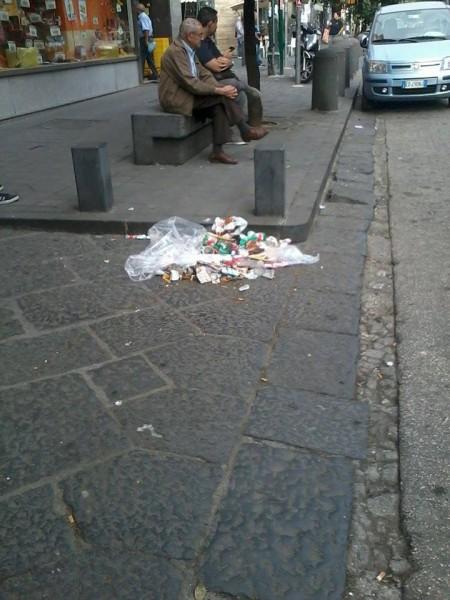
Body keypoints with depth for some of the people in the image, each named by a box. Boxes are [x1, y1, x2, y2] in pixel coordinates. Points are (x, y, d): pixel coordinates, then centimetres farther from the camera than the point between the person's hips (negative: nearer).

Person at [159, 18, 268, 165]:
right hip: (176, 99, -8)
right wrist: (219, 91, -23)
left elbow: (204, 74, 9)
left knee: (220, 107, -16)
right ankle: (245, 130, -9)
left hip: (188, 95, 8)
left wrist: (221, 87, -10)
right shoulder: (175, 51, -17)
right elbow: (191, 84, -23)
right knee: (222, 97, -20)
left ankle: (217, 151, -18)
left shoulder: (190, 50, 12)